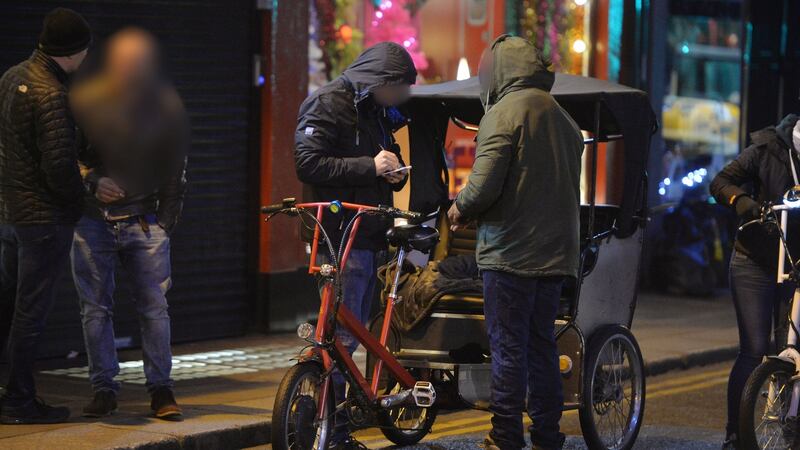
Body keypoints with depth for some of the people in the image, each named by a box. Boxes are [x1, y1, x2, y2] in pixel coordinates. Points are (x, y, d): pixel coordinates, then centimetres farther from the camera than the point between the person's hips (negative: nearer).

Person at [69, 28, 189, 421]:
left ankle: (160, 388, 5)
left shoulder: (167, 106, 1)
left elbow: (176, 169, 10)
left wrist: (166, 222, 6)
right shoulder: (87, 100, -4)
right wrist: (92, 181, -13)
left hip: (144, 221, 0)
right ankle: (104, 388, 13)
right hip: (93, 221, 0)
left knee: (154, 306, -3)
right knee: (96, 308, 3)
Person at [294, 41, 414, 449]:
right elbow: (309, 164, -18)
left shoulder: (375, 110, 19)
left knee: (355, 332, 11)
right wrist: (369, 166, -21)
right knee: (341, 334, -11)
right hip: (340, 236, -9)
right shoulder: (329, 104, -8)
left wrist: (394, 172, 8)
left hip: (369, 236, 9)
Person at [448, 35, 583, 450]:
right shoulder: (562, 117, 14)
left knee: (508, 348, -3)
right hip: (556, 252, 7)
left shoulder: (505, 111, -11)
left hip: (511, 252, -7)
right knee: (542, 345, 14)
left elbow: (485, 185, -20)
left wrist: (459, 208, 1)